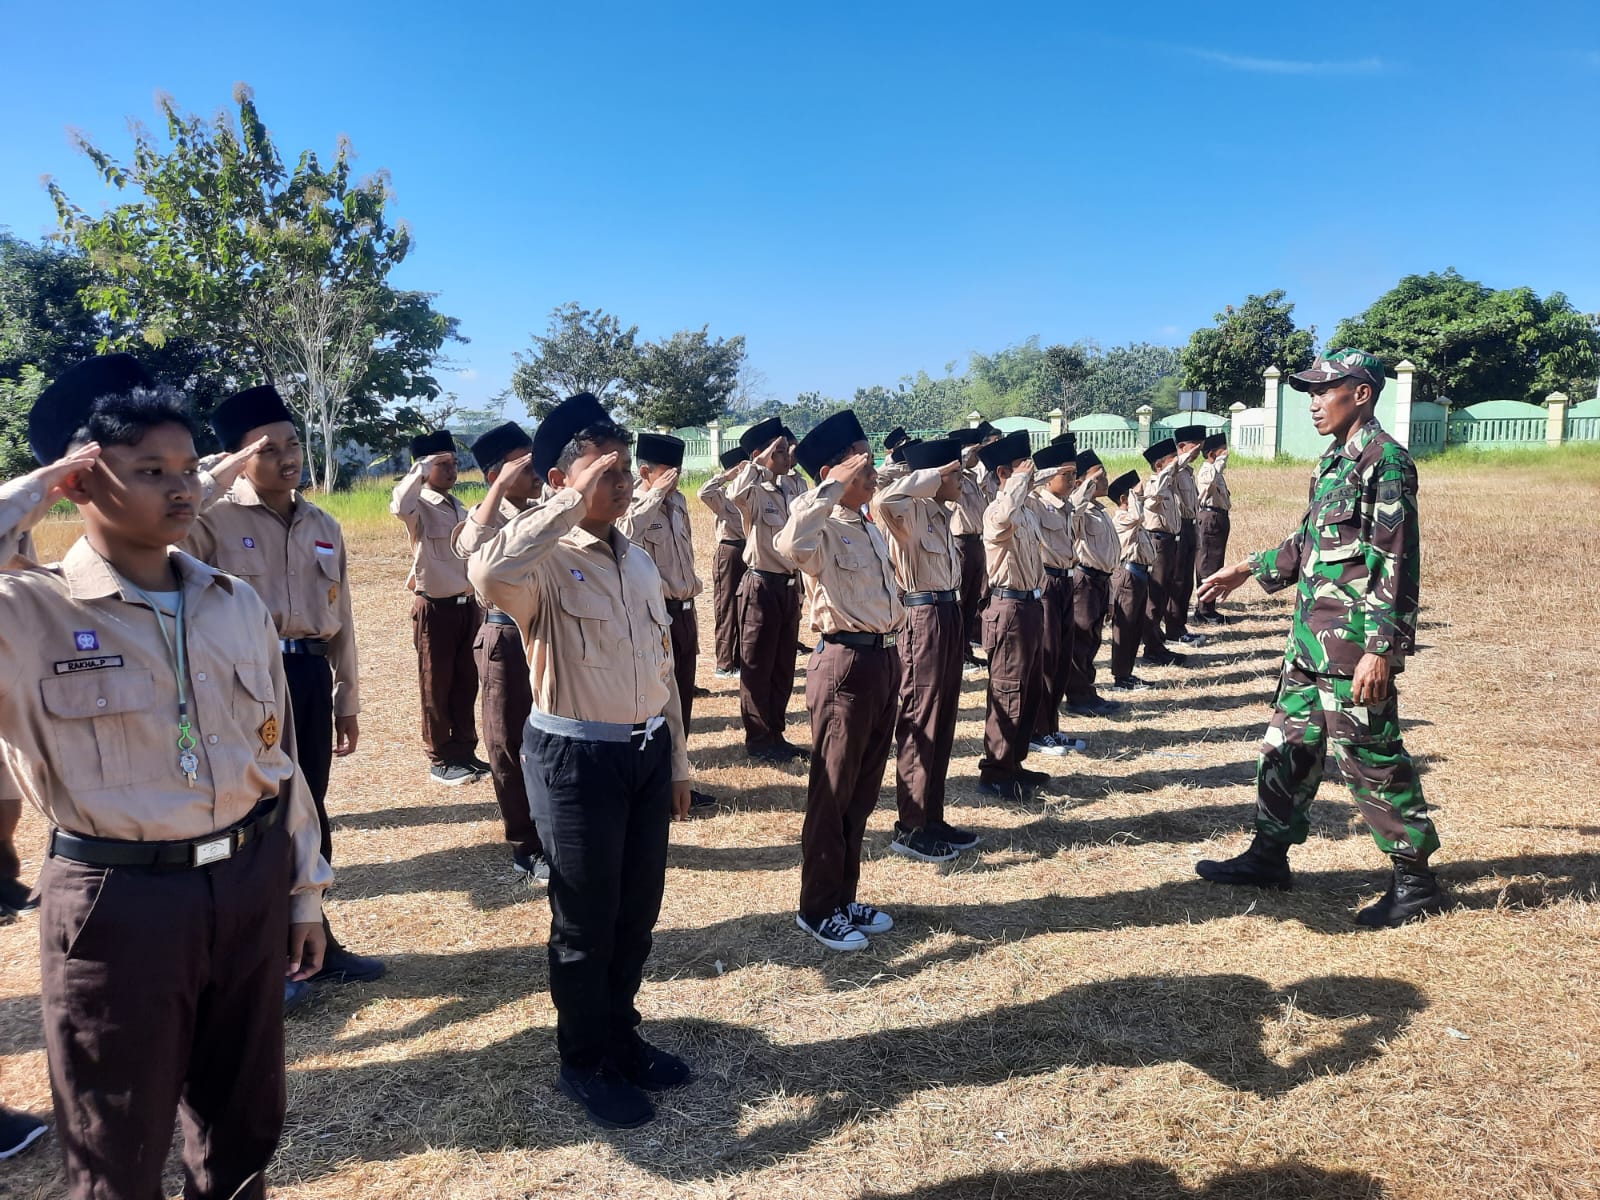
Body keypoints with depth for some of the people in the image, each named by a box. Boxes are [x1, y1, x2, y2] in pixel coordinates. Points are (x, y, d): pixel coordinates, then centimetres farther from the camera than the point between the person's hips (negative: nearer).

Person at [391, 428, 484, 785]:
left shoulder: (460, 508, 12)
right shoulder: (419, 507, -9)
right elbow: (399, 504, -35)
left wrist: (480, 602, 14)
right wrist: (422, 468, -24)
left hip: (467, 605, 6)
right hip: (435, 608, -6)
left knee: (466, 683, 12)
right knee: (437, 687, 5)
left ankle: (465, 752, 22)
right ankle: (440, 761, 14)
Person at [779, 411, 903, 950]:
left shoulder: (871, 529, 14)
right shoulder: (822, 527, -13)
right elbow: (791, 546, -38)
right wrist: (833, 487, -29)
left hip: (884, 659, 9)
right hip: (846, 663, -9)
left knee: (863, 791, 16)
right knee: (832, 794, 2)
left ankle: (844, 898, 29)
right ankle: (817, 909, 16)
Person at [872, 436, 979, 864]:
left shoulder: (942, 512, 13)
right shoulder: (911, 511, -14)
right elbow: (883, 500, -37)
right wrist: (933, 475, -24)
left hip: (948, 614, 10)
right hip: (925, 617, -10)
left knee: (942, 722, 14)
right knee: (920, 722, -3)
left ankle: (932, 818, 24)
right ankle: (909, 828, 6)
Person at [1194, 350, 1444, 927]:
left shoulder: (1384, 460, -13)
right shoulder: (1335, 461, 14)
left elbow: (1395, 564, -19)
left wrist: (1379, 650, -23)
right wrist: (1246, 569, 27)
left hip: (1353, 643, -9)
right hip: (1313, 637, 10)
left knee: (1369, 758, -1)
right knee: (1288, 745, 15)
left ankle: (1415, 879, 14)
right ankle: (1269, 856, 27)